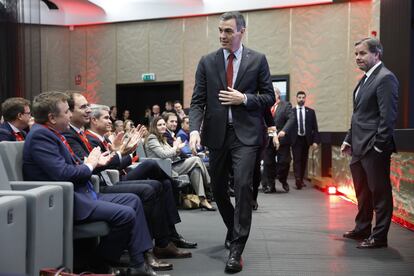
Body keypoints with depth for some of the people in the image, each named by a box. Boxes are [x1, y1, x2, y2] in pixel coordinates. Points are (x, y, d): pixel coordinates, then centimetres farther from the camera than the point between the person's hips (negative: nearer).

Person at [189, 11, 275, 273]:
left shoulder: (258, 60, 2)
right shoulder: (207, 62, 5)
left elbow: (269, 97, 4)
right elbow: (197, 101, 1)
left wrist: (244, 98, -13)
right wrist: (194, 129, -15)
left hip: (245, 133, -3)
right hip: (217, 133, 3)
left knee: (243, 185, -15)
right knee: (218, 188, 13)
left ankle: (236, 249, -5)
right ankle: (234, 229, 40)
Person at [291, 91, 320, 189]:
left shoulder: (310, 112, 7)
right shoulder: (291, 111, 2)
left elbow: (314, 127, 5)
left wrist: (315, 141, -2)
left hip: (306, 139, 2)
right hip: (295, 139, -2)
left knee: (304, 160, 8)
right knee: (297, 160, -10)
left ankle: (301, 180, 19)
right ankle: (297, 180, -16)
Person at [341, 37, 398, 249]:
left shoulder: (385, 78, -11)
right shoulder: (365, 79, 17)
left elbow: (388, 116, -17)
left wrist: (378, 145, -18)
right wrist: (349, 139, 15)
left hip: (374, 148, -9)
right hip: (359, 147, 9)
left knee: (380, 192, 1)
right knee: (362, 192, 18)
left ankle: (379, 237, 11)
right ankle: (362, 229, 30)